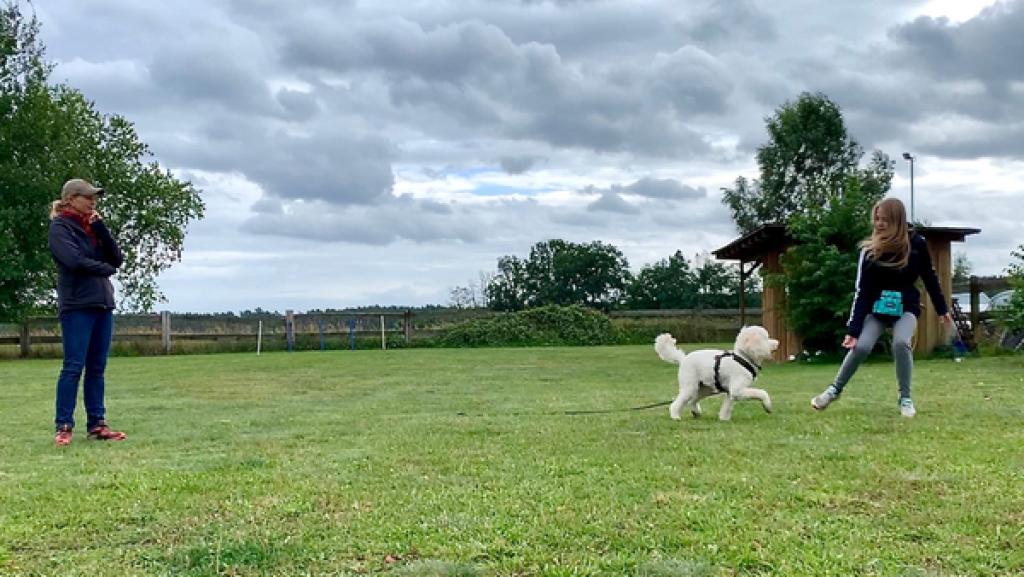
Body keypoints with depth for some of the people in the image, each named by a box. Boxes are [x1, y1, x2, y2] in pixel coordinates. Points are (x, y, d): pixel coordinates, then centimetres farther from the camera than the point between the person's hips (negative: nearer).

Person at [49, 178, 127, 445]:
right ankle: (64, 426, -4)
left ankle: (97, 423, 10)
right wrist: (106, 269, -2)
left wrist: (101, 230, -1)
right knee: (74, 366, -8)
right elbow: (75, 261, -16)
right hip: (77, 305, -7)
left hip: (102, 304, 7)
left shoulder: (93, 226, 18)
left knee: (97, 367, 7)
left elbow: (117, 259, 9)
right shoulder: (60, 227, -2)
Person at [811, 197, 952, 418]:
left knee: (901, 342, -27)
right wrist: (853, 329, -20)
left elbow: (929, 277, 4)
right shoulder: (870, 250, -15)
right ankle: (835, 389, 7)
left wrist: (942, 309, 11)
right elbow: (862, 291, -16)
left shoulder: (916, 244, -13)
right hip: (877, 307, 0)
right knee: (861, 346, -18)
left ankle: (905, 398, -8)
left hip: (906, 307, 0)